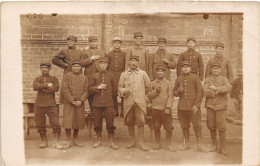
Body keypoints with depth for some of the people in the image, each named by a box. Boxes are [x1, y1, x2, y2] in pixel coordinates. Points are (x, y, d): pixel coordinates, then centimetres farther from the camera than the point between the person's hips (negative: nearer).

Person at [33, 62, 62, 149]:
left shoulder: (54, 78, 9)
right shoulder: (37, 79, 13)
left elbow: (56, 88, -11)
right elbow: (35, 87, -9)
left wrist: (42, 87, -8)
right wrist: (47, 85, -12)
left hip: (51, 105, -2)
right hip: (39, 105, 2)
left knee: (55, 124, -5)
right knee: (40, 124, 7)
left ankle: (56, 142, 3)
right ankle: (44, 141, 23)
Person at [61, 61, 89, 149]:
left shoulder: (84, 78, 9)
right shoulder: (67, 76, 1)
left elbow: (86, 91, 3)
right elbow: (65, 89, -8)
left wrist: (81, 101, -11)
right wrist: (72, 101, -13)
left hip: (80, 104, 3)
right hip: (69, 103, -2)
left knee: (79, 121, 7)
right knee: (67, 121, -6)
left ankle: (75, 140, 21)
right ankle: (69, 141, 6)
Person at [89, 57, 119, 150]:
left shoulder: (111, 76, 6)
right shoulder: (95, 76, 8)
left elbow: (115, 90, 13)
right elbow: (90, 89, 5)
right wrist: (98, 87, -9)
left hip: (108, 103, -1)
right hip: (97, 103, 1)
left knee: (110, 122, -2)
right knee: (97, 122, 7)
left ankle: (111, 142, 8)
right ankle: (99, 140, 23)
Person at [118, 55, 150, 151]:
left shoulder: (143, 73, 9)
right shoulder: (124, 74, 11)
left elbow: (149, 86, 13)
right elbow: (120, 87, 12)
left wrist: (146, 96, 8)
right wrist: (124, 91, -8)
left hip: (140, 101, -1)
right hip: (128, 101, 2)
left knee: (140, 122, -5)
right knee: (129, 122, 6)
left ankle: (141, 142, 3)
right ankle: (133, 141, 19)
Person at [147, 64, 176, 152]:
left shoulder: (168, 83, 1)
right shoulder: (152, 83, 7)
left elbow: (170, 96, -3)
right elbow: (149, 95, 5)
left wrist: (168, 107, -12)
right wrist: (155, 91, -11)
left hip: (165, 109, -1)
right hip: (155, 108, 2)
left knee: (169, 127, 1)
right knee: (156, 127, 9)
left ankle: (168, 144, 14)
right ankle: (158, 143, 24)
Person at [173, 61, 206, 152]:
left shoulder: (195, 77, 2)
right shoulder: (178, 79, 11)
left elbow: (199, 92, -3)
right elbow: (174, 92, 18)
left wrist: (196, 105, -10)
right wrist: (178, 91, -6)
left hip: (193, 106, -3)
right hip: (182, 107, 3)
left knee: (197, 125, -2)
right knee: (184, 126, 11)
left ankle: (199, 144, 9)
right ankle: (186, 143, 25)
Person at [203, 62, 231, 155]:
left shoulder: (224, 79, 5)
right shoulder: (207, 80, 6)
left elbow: (228, 88, -16)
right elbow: (205, 91, -11)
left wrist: (216, 88, -17)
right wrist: (218, 92, -13)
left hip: (221, 106, -1)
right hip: (210, 105, 2)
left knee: (221, 127, -3)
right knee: (211, 126, 8)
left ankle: (222, 147, 9)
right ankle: (214, 145, 25)